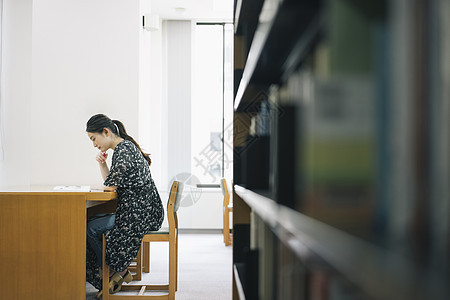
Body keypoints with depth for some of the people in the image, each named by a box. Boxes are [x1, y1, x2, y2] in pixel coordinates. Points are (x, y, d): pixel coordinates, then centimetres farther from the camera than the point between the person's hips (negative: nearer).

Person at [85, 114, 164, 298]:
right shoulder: (124, 147, 16)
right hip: (139, 212, 11)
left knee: (91, 228, -12)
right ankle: (120, 272, 11)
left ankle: (117, 271, 7)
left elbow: (111, 185, -19)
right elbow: (110, 184, 19)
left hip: (140, 214, -11)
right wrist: (102, 163, 4)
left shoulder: (124, 149, -17)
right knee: (92, 222, 9)